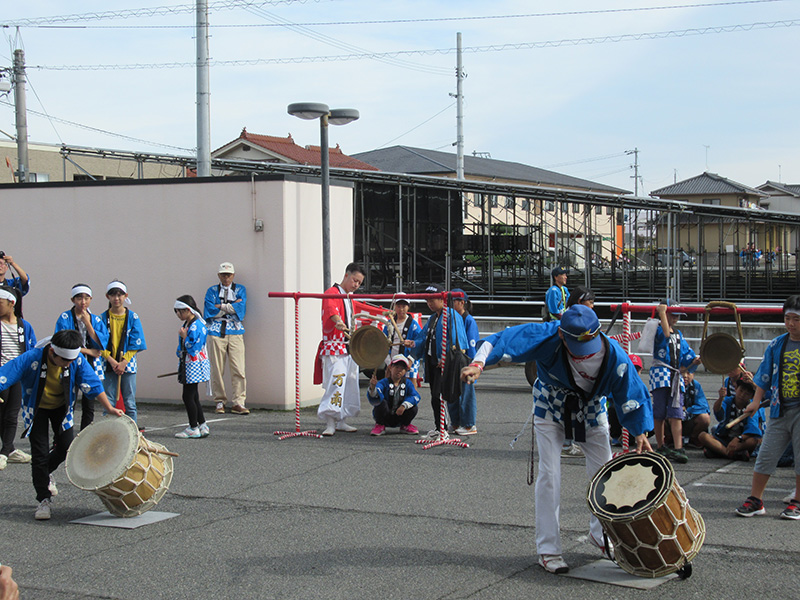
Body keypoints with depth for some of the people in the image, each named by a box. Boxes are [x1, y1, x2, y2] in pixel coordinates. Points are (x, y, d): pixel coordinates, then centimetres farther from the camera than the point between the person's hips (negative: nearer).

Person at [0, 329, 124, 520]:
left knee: (66, 447, -3)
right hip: (37, 409, -3)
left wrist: (109, 408, -15)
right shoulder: (31, 359, -34)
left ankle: (44, 472, 30)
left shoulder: (77, 360, -25)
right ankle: (43, 500, 3)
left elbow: (93, 384, -14)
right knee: (40, 452, -7)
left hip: (61, 407, 3)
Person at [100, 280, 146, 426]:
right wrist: (112, 361, -12)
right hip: (109, 365, 1)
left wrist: (124, 362, -12)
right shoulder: (103, 318, 4)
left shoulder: (133, 317, 2)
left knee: (130, 403, 2)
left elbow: (136, 344, -1)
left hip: (128, 364, -1)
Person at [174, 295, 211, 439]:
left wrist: (184, 337, -14)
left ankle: (193, 428, 2)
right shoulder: (187, 324, 14)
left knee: (188, 396, -6)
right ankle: (202, 426, 17)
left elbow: (192, 347, -22)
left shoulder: (196, 326, -17)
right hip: (188, 365, 10)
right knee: (193, 397, 12)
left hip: (194, 366, -10)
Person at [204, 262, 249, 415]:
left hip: (235, 333, 0)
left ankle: (238, 402, -5)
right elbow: (209, 312, -1)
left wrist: (220, 307, -3)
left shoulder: (240, 289, 15)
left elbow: (240, 308, -2)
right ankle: (220, 401, 9)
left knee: (238, 369, -8)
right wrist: (231, 307, -2)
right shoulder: (212, 291, 14)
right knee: (217, 369, -2)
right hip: (216, 332, 0)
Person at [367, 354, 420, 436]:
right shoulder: (384, 383, -14)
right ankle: (380, 426, -5)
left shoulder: (407, 383, -3)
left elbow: (415, 396, -17)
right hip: (385, 417, -2)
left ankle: (405, 426, 10)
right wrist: (373, 388, -58)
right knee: (382, 402, -31)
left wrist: (404, 406, -33)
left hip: (399, 417, 3)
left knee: (413, 408, -21)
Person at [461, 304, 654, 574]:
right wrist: (478, 364, -47)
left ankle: (600, 533, 32)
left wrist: (641, 434, -13)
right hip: (551, 407, -2)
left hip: (591, 410, 2)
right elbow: (501, 340, -32)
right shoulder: (547, 337, -35)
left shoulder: (614, 355, -30)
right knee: (549, 474, -9)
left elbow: (632, 395, -14)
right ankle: (548, 549, 0)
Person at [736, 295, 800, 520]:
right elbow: (765, 376, 12)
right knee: (766, 454, 2)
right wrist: (757, 400, 3)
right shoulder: (776, 345, 8)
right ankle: (755, 500, 10)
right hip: (780, 409, 3)